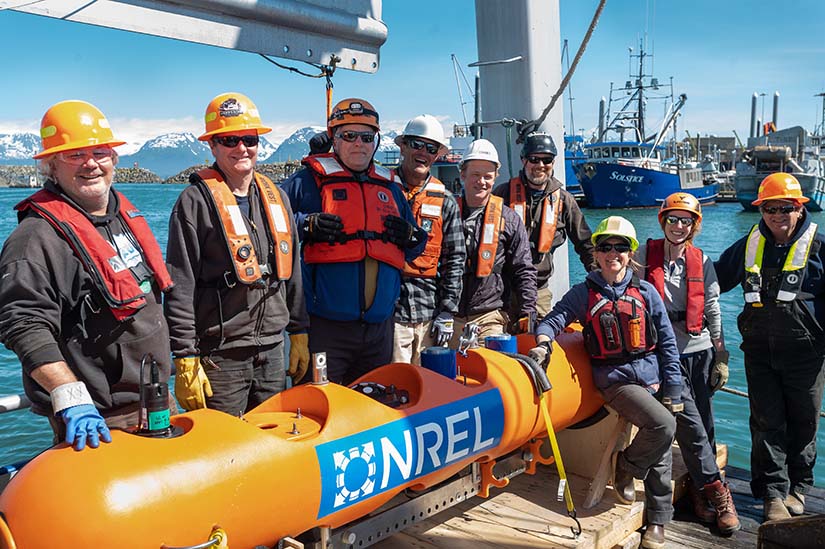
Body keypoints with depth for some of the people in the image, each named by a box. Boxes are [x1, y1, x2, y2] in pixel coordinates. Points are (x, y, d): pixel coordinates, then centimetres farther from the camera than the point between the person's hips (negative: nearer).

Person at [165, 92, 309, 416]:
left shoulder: (275, 197, 11)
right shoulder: (196, 201, -8)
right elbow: (180, 289, -10)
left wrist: (299, 334, 14)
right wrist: (186, 359, -13)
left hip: (272, 351, 6)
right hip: (219, 357, -6)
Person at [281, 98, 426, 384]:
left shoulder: (390, 187, 17)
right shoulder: (310, 180, 2)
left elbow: (417, 249, 26)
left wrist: (411, 237, 4)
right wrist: (305, 225, -17)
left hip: (379, 326, 5)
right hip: (325, 325, -5)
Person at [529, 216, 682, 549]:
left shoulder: (645, 292, 6)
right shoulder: (585, 292, 3)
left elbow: (667, 343, 8)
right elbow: (554, 318, -1)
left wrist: (673, 388, 4)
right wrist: (543, 342, -25)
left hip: (652, 376, 3)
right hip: (615, 380, -3)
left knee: (660, 457, 6)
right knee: (662, 426, -27)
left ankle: (657, 521, 23)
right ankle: (626, 465, 1)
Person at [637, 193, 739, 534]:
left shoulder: (702, 262, 6)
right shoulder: (645, 255, -1)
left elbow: (713, 313, 9)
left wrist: (721, 358, 7)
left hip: (699, 352, 3)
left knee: (704, 425, 6)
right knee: (691, 425, -8)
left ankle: (699, 490, 21)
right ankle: (717, 491, 6)